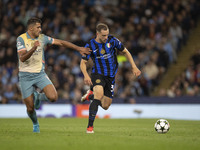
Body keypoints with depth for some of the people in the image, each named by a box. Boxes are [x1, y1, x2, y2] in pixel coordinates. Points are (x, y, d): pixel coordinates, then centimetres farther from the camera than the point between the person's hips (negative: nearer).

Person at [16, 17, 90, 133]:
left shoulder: (42, 38, 1)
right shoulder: (21, 39, -10)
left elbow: (61, 43, 9)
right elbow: (22, 58, -22)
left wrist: (79, 49, 9)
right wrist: (33, 48, -38)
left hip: (40, 74, 3)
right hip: (25, 76, -3)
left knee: (53, 97, -20)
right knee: (30, 108, -2)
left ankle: (38, 97, 14)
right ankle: (35, 124, 32)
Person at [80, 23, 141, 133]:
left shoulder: (113, 40, -6)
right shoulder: (90, 45, -9)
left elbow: (125, 52, 8)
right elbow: (83, 62, -2)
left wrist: (134, 67, 0)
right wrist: (86, 76, -20)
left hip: (111, 76, 3)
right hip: (98, 74, -3)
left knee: (105, 106, 4)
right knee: (99, 95, -32)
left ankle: (90, 95, 38)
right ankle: (90, 126, -27)